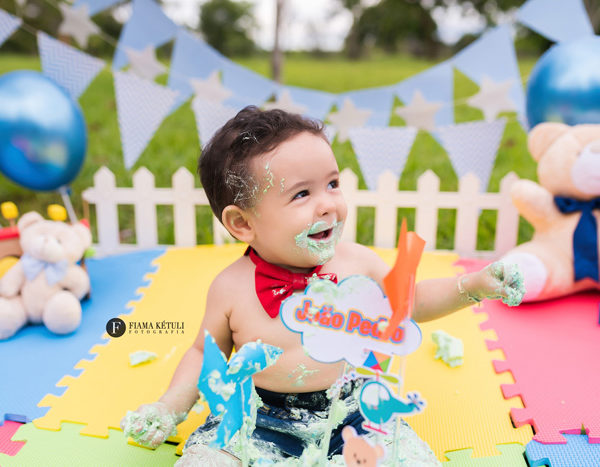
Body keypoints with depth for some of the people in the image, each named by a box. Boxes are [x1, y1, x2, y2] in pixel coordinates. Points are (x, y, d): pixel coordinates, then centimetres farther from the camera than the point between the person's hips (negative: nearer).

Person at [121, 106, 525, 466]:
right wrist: (171, 407, -9)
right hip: (261, 421, -1)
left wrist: (472, 286, -3)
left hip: (349, 412, 2)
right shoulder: (231, 288, -14)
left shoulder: (357, 261, -8)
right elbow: (206, 353, 3)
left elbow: (412, 300, 8)